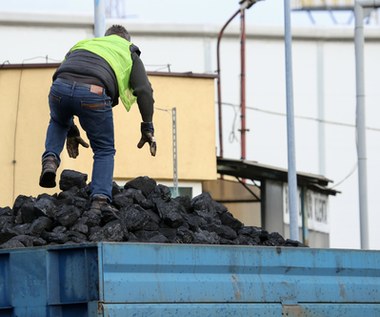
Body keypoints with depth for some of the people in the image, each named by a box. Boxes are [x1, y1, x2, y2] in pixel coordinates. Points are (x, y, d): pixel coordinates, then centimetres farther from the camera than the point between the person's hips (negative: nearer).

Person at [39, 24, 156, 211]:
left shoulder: (81, 44, 42)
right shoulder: (129, 53, 32)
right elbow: (144, 91, 16)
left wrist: (71, 132, 42)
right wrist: (148, 129, 19)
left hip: (60, 86, 3)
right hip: (93, 91, -3)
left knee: (58, 123, 38)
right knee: (104, 150, 17)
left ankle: (50, 160, 13)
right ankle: (100, 200, 0)